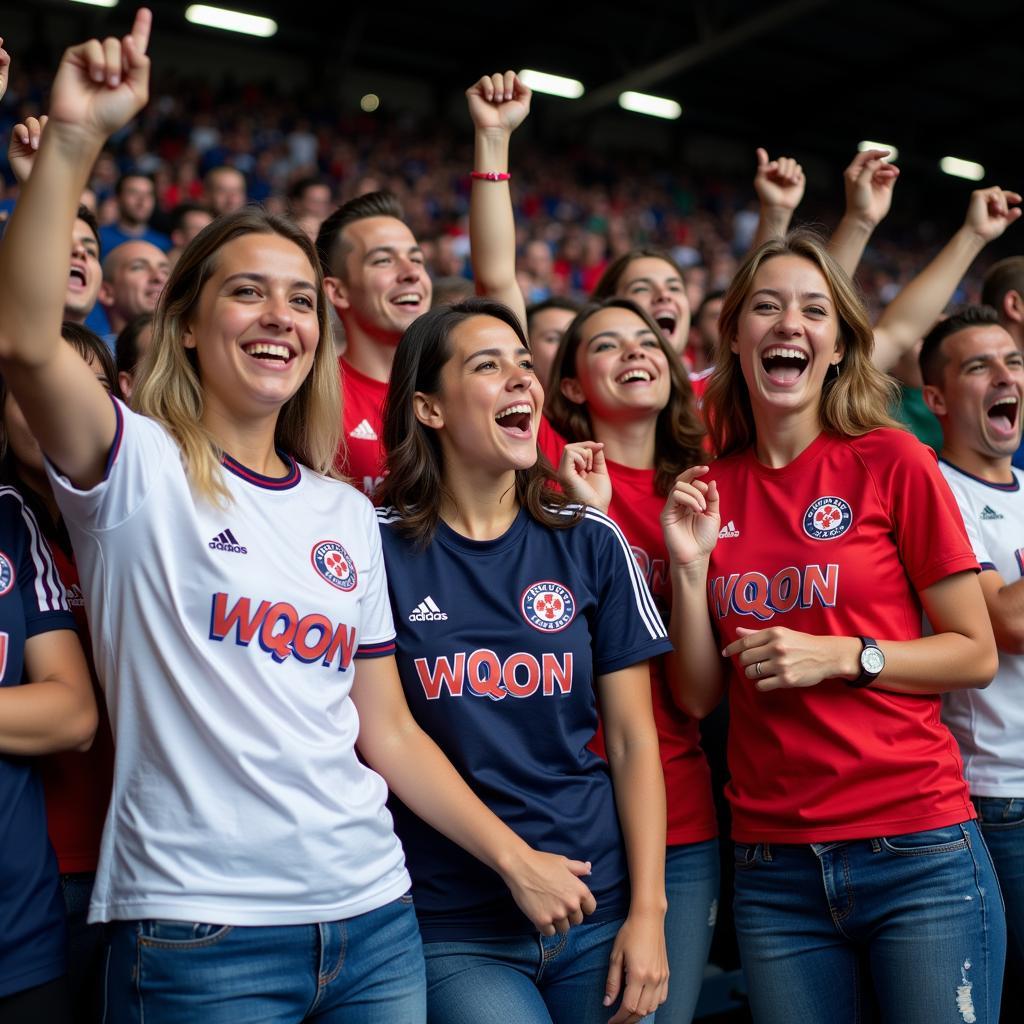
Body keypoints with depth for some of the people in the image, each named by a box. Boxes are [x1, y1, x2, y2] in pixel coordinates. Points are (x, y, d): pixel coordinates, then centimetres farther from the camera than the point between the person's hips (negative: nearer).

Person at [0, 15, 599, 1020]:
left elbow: (387, 728, 11)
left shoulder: (347, 513, 9)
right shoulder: (139, 468, -4)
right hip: (199, 933, -4)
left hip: (373, 915, 5)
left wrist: (515, 858, 9)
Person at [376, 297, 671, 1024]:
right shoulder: (379, 546, -6)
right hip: (450, 929, -2)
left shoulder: (591, 543, 2)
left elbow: (634, 740, 2)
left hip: (599, 913, 3)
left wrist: (648, 912, -3)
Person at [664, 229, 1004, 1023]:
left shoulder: (890, 460, -4)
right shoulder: (710, 489, 5)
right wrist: (691, 566, -8)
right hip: (775, 871, 3)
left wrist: (844, 656, -15)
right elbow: (698, 697, 4)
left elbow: (977, 655, -2)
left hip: (918, 856, -2)